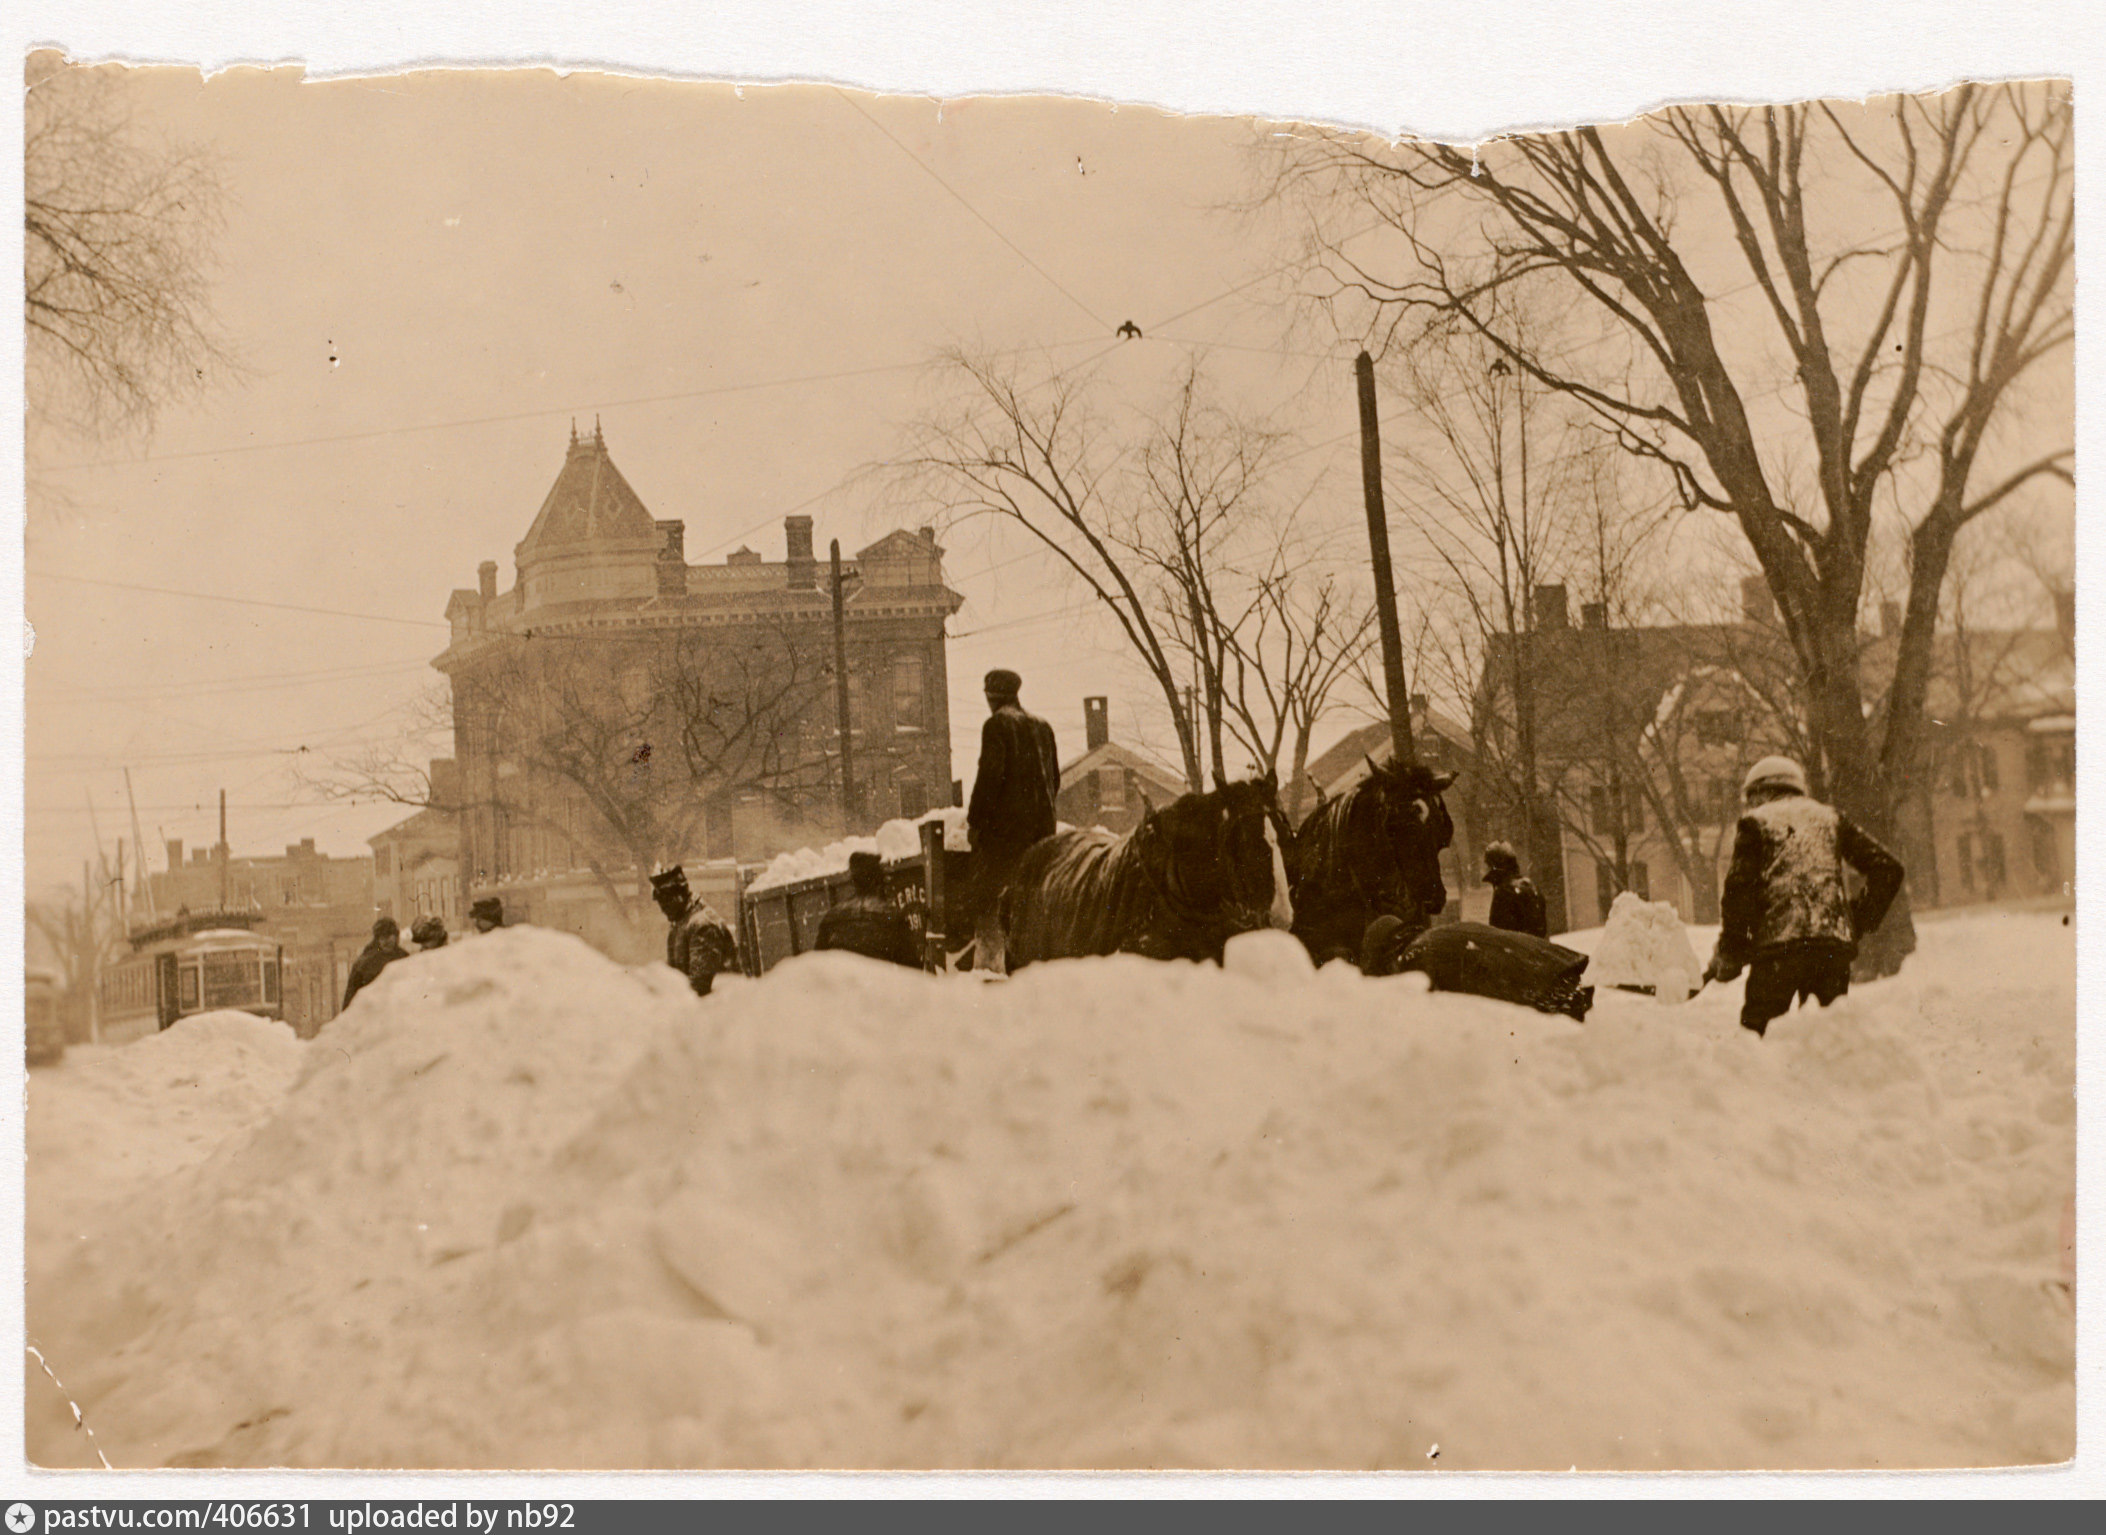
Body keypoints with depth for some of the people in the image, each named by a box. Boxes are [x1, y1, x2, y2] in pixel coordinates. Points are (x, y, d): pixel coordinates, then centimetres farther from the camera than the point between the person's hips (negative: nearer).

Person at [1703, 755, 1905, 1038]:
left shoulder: (1754, 823, 10)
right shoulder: (1831, 819, 21)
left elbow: (1739, 890, 0)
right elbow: (1888, 869, 14)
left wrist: (1728, 956, 6)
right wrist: (1860, 923, 17)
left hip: (1778, 943, -4)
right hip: (1836, 945, 4)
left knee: (1753, 1035, -2)